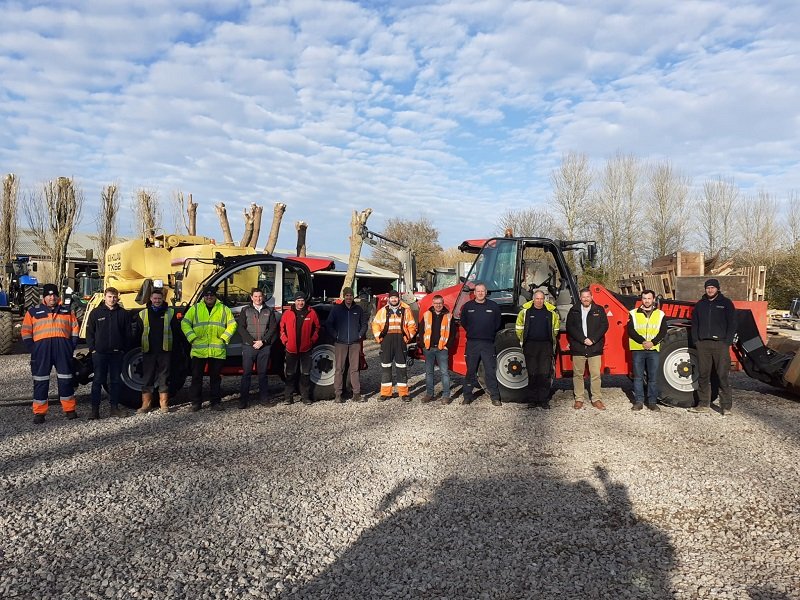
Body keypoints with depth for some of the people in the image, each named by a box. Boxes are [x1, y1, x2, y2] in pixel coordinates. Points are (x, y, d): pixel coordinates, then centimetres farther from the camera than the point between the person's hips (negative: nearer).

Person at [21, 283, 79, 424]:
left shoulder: (67, 311, 14)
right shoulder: (33, 312, 9)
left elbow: (74, 329, 13)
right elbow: (26, 332, 6)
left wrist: (71, 347, 2)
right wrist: (33, 349, -3)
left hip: (63, 348, 1)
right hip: (42, 348, -1)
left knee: (66, 379, 5)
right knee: (41, 380, 1)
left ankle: (69, 410, 14)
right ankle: (39, 413, 8)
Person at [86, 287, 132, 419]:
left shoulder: (124, 314, 6)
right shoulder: (96, 313, 4)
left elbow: (128, 334, 8)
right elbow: (89, 333, 5)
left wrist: (124, 349, 2)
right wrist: (93, 349, -4)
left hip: (117, 353, 1)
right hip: (99, 353, -1)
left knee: (116, 380, 7)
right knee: (98, 381, 1)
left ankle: (115, 407, 15)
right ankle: (95, 409, 5)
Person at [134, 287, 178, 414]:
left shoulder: (170, 313, 6)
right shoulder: (142, 314, 8)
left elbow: (175, 332, 6)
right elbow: (138, 333, 10)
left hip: (165, 351, -1)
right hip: (148, 351, 1)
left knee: (164, 377, 4)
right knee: (147, 377, 4)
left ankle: (164, 404, 12)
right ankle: (145, 404, 11)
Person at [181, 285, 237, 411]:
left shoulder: (224, 309, 10)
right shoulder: (195, 308, 9)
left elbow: (232, 324, 7)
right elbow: (185, 323, 6)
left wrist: (224, 338, -4)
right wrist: (192, 337, -5)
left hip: (218, 351, 0)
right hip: (198, 350, 0)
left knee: (216, 377, 7)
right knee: (196, 377, 3)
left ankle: (216, 402, 15)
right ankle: (196, 402, 13)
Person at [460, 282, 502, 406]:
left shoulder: (493, 306, 3)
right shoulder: (467, 306, 5)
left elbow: (497, 323, 12)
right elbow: (463, 322, 15)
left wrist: (490, 333, 9)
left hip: (488, 343, -1)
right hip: (472, 343, 1)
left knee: (491, 371, 0)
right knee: (470, 371, 7)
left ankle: (495, 397, 5)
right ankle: (467, 396, 14)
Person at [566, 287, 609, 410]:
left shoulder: (599, 310, 7)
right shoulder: (574, 311, 6)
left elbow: (604, 325, 0)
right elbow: (570, 327, -1)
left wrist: (593, 339, -12)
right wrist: (583, 339, -12)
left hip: (595, 348, 0)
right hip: (578, 348, 1)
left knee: (595, 374, -1)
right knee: (578, 374, 4)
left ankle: (596, 399, 7)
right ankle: (579, 399, 12)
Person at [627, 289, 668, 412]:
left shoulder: (660, 314, 7)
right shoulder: (634, 313, 4)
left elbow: (663, 332, 1)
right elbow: (630, 331, -5)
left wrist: (653, 342, -14)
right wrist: (642, 341, -17)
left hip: (653, 350, 1)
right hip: (637, 349, -1)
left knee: (653, 377, 3)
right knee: (638, 377, 3)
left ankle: (652, 402, 12)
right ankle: (638, 401, 10)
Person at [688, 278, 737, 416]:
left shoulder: (726, 303, 5)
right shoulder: (700, 304, 15)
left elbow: (732, 324, 2)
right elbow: (694, 323, 17)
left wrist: (728, 341, -7)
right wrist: (695, 340, 6)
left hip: (720, 344, -4)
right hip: (703, 344, 4)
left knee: (722, 375, -5)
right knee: (703, 375, 6)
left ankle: (726, 406, 1)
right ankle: (703, 404, 13)